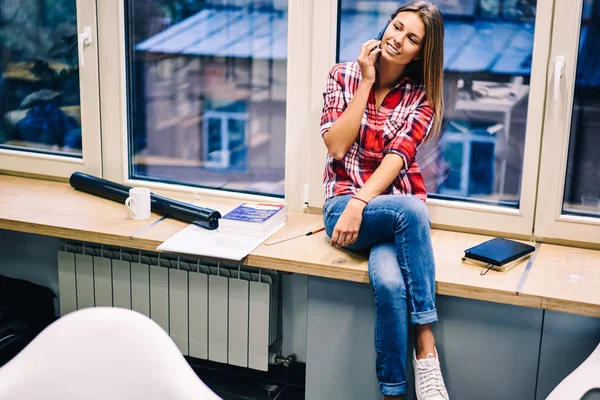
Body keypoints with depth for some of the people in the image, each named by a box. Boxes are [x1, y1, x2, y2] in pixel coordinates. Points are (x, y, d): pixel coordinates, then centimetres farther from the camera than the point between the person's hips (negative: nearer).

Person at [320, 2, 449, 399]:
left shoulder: (422, 96, 4)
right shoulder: (344, 76, 5)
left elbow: (398, 155, -11)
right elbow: (336, 146, -6)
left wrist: (360, 203, -26)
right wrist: (366, 83, -8)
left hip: (397, 201, 1)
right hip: (344, 201, -1)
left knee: (389, 281, -34)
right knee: (412, 210, -35)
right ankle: (425, 348, -28)